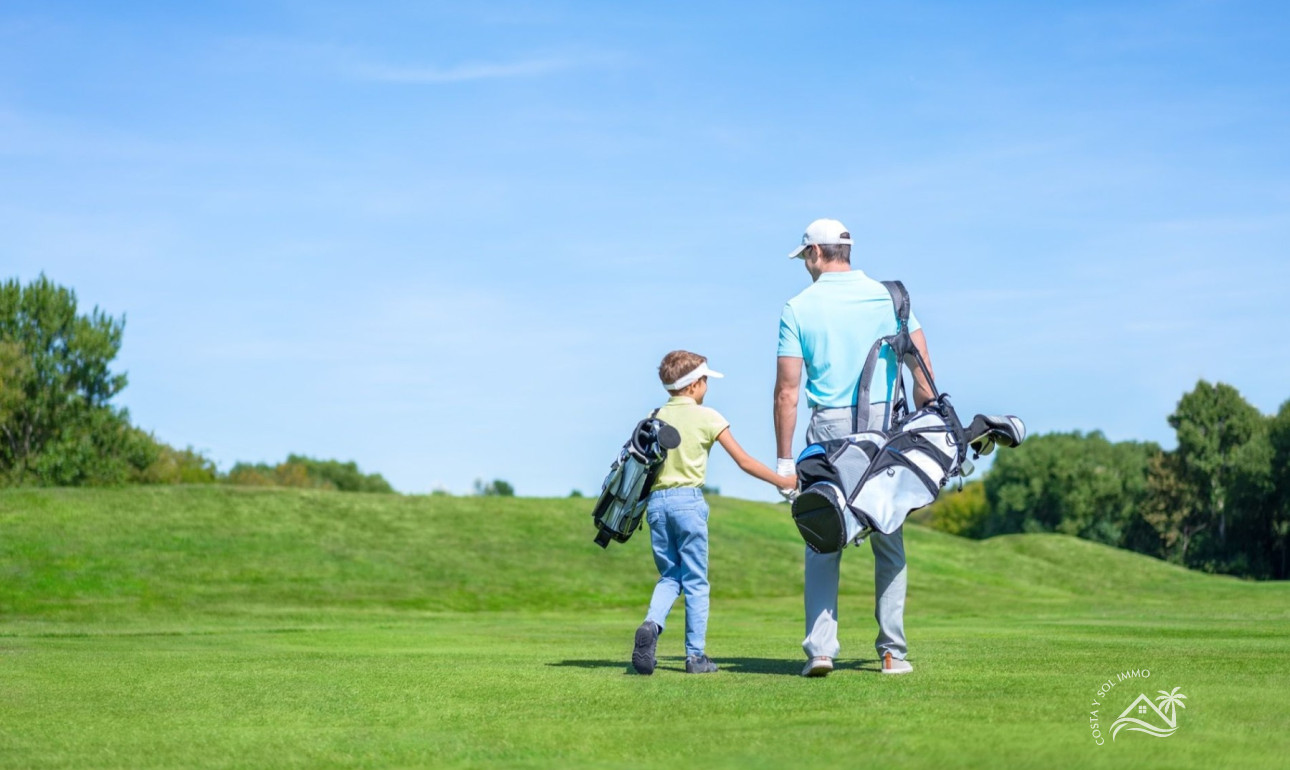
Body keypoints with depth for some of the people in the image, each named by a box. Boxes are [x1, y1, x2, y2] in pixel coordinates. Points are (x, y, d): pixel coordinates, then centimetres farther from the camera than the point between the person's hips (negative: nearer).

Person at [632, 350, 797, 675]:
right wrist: (782, 481, 8)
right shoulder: (706, 417, -2)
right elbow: (744, 461, -1)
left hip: (656, 500, 4)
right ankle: (696, 655, 4)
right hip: (688, 499, -4)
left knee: (669, 576, 14)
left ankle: (651, 625, -13)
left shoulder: (655, 417, 9)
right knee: (695, 581, 4)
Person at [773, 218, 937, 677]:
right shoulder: (888, 296, 5)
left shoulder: (798, 308, 0)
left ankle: (820, 648, -6)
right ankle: (892, 652, 10)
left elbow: (787, 390, -3)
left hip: (828, 431, -1)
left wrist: (784, 459, 0)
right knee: (888, 543, 9)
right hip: (884, 425, 1)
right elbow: (924, 377, 2)